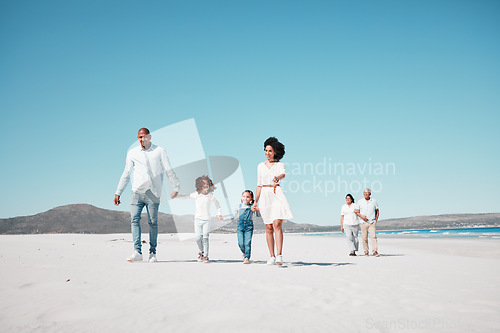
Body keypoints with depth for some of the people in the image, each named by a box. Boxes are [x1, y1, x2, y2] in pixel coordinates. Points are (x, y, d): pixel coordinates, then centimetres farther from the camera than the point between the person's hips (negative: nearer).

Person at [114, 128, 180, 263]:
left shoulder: (160, 151, 6)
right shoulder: (132, 153, 13)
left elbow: (169, 171, 9)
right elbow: (126, 175, 17)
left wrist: (176, 187, 4)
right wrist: (118, 193, 16)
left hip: (153, 192, -2)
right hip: (137, 191, 2)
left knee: (153, 222, -3)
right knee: (134, 219, -11)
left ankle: (153, 252, 6)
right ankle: (137, 252, -11)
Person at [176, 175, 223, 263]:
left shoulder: (211, 195, 0)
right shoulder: (196, 194, -1)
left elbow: (217, 204, 14)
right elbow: (185, 197, 5)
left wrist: (219, 213, 7)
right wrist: (176, 195, -9)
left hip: (206, 220, -1)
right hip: (198, 219, 1)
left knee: (205, 238, -7)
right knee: (197, 237, -7)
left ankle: (205, 256, 3)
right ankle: (201, 251, 21)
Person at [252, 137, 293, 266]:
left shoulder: (280, 165, 5)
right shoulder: (260, 166, 14)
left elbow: (283, 174, -18)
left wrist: (278, 177, -42)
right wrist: (255, 202, 15)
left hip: (277, 195, -3)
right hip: (265, 196, 3)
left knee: (277, 225, -16)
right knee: (269, 227, 3)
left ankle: (279, 256, -21)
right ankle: (272, 256, 10)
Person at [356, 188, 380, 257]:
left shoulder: (374, 201, 6)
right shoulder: (360, 202, 5)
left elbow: (377, 211, 14)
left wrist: (376, 219, 3)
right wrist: (361, 216, -11)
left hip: (372, 222, -1)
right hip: (363, 222, 1)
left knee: (373, 236, -12)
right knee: (364, 238, 2)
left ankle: (375, 252, -16)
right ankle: (366, 252, 14)